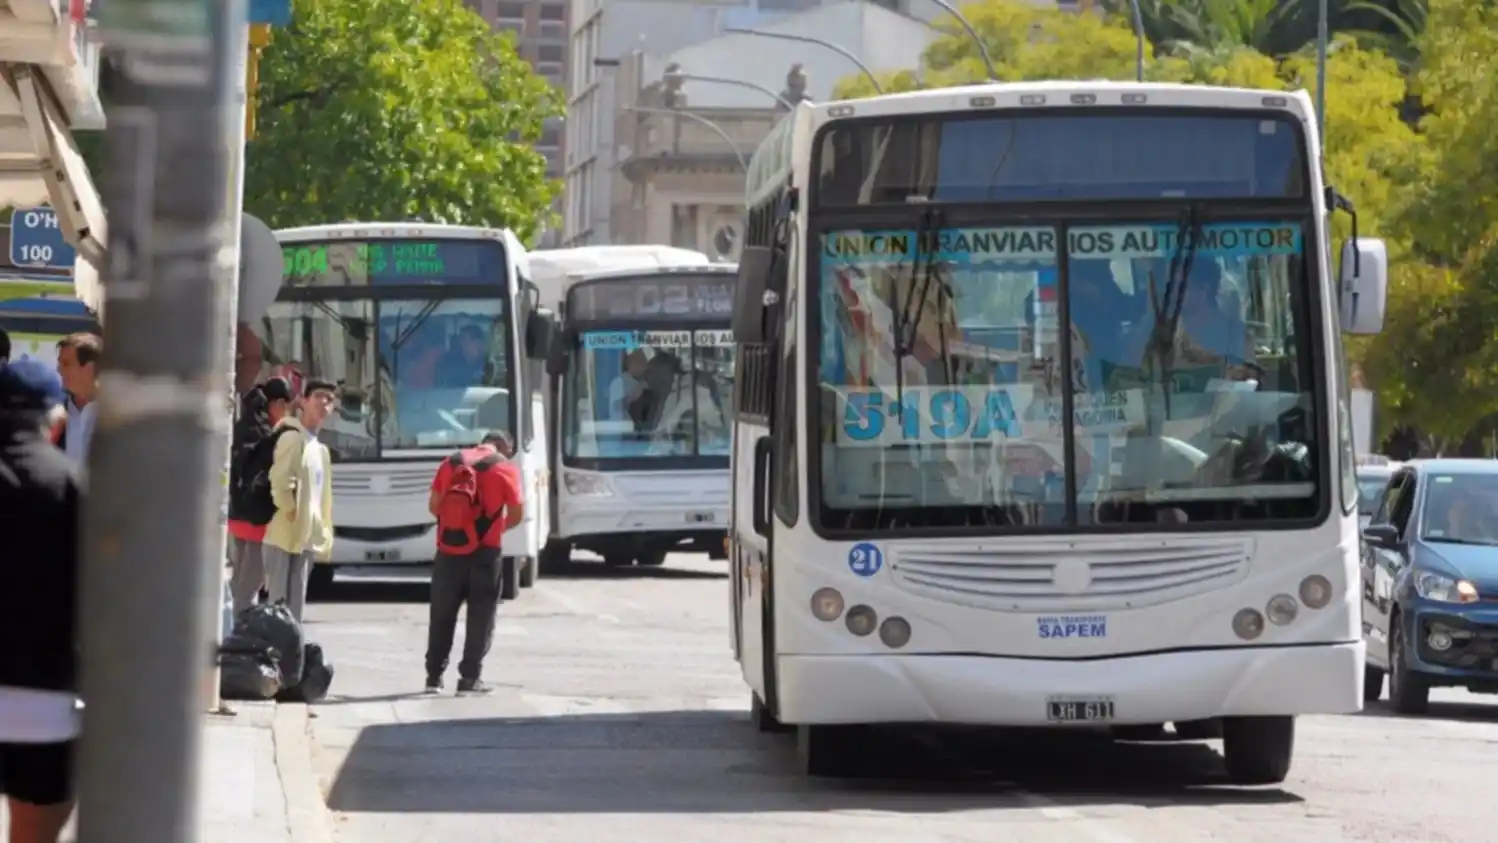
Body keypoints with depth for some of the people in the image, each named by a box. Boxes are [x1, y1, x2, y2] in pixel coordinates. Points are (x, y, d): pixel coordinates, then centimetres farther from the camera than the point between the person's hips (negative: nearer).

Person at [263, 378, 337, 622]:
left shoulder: (321, 450, 19)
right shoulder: (293, 437, -9)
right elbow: (280, 481, -21)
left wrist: (323, 534, 14)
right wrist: (290, 511, -14)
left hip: (306, 538, 9)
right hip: (285, 534, -9)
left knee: (295, 605, 9)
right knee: (279, 602, -9)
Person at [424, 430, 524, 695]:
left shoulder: (452, 462, 9)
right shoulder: (505, 468, -1)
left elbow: (433, 506, 9)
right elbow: (517, 512, -5)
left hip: (449, 549, 3)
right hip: (483, 552, -3)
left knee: (442, 615, 12)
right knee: (480, 616, 5)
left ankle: (434, 676, 14)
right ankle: (470, 678, 2)